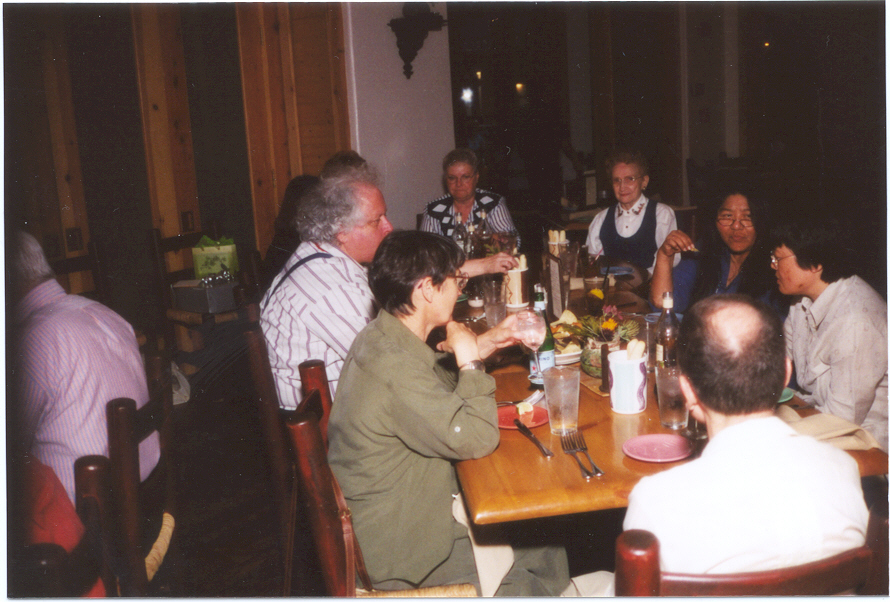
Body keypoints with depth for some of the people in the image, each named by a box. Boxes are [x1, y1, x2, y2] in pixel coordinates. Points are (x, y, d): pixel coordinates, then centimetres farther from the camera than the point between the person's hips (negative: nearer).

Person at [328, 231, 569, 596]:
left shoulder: (384, 338, 2)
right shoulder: (392, 366, -31)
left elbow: (435, 379, 22)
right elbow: (478, 439, -28)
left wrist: (487, 342, 7)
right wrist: (469, 358, -16)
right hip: (401, 549, -9)